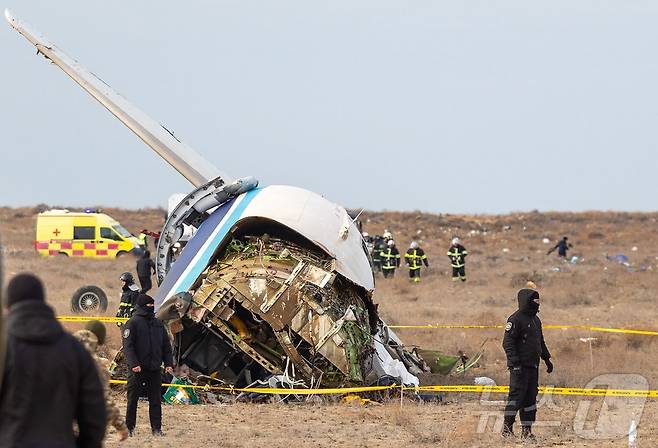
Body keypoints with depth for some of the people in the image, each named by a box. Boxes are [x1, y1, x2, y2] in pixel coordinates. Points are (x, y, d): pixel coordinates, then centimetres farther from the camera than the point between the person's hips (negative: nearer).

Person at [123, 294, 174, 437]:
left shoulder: (158, 324, 14)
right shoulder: (133, 323, -4)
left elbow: (166, 345, 17)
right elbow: (128, 345, -11)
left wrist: (168, 363, 5)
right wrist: (133, 364, -23)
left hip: (154, 369, 5)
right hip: (137, 370, -5)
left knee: (156, 401, 5)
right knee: (133, 400, 1)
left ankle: (156, 428, 8)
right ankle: (129, 428, 8)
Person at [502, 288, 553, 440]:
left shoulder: (535, 320, 18)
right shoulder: (516, 319, -10)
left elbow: (540, 342, 29)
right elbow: (508, 342, -15)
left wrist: (547, 359, 25)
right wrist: (515, 362, -22)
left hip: (533, 365, 9)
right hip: (520, 366, -9)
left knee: (530, 397, 7)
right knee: (517, 395, -10)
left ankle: (527, 429, 10)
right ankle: (507, 427, -2)